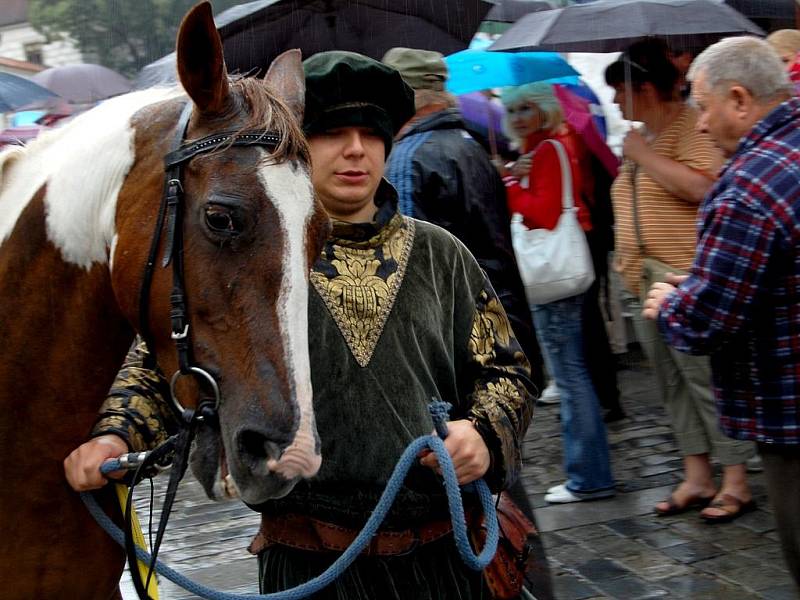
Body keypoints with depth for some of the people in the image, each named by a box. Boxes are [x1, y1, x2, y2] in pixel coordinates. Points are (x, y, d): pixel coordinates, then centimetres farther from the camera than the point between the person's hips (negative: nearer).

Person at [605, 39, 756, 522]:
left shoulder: (693, 127, -11)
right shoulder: (639, 137, 16)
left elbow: (702, 187, -27)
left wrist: (645, 156, -18)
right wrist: (628, 263, 20)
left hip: (689, 285, -9)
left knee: (707, 381, -4)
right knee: (675, 386, 11)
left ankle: (736, 482, 5)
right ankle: (697, 478, 18)